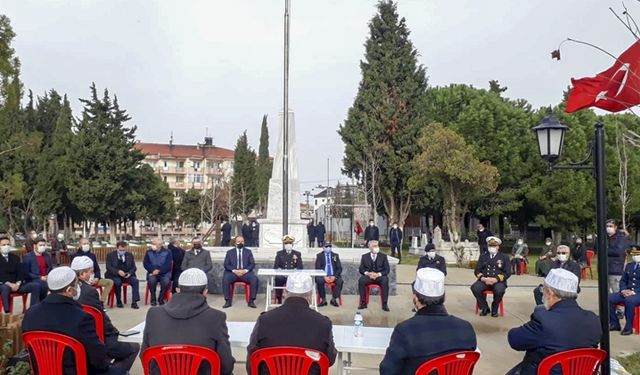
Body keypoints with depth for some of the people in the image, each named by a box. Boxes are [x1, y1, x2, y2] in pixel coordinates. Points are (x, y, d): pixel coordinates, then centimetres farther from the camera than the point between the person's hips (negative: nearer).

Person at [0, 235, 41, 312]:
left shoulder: (15, 257, 16)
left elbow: (21, 273, 9)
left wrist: (18, 284, -10)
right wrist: (7, 283, -20)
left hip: (16, 284, 4)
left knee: (36, 285, -17)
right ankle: (7, 312, -36)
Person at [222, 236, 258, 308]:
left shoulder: (248, 251, 14)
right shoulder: (229, 252, 13)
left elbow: (252, 264, 6)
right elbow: (226, 265, 4)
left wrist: (245, 270, -14)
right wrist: (234, 270, -15)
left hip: (245, 272, 0)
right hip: (233, 272, 0)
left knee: (254, 278, -30)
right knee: (225, 278, -32)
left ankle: (251, 301, -22)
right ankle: (228, 301, -22)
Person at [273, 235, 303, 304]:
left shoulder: (298, 254, 17)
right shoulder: (279, 253, 17)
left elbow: (300, 267, 7)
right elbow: (275, 266, 8)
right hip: (282, 275, 0)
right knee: (278, 279, -36)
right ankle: (279, 300, -24)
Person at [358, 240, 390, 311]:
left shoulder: (383, 256, 8)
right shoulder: (364, 256, 10)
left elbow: (387, 269, 2)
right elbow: (361, 269, 7)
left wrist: (378, 274, -16)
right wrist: (367, 273, -16)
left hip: (379, 276, -1)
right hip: (368, 276, 1)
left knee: (385, 280, -34)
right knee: (361, 280, -31)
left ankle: (384, 304, -28)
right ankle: (363, 303, -22)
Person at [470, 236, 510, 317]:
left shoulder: (504, 257, 11)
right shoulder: (483, 256, 17)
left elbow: (507, 273, 0)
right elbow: (477, 271, 10)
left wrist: (496, 279, -16)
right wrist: (483, 278, -13)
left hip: (498, 281, -2)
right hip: (484, 280, 2)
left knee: (499, 290, -36)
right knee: (474, 288, -29)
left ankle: (494, 309, -6)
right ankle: (485, 308, -5)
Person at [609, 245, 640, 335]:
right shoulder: (629, 266, 19)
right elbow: (623, 280, 19)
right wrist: (623, 290, -2)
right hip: (627, 292, 6)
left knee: (629, 300, -38)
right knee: (608, 298, -16)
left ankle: (629, 327, -23)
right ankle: (614, 324, -4)